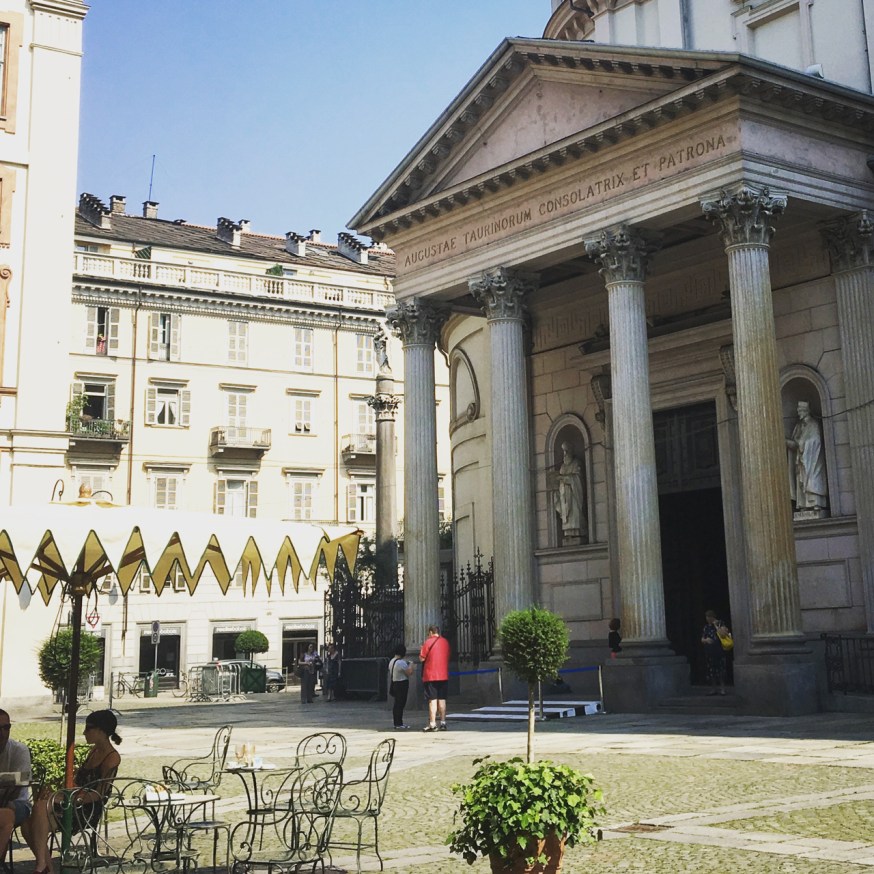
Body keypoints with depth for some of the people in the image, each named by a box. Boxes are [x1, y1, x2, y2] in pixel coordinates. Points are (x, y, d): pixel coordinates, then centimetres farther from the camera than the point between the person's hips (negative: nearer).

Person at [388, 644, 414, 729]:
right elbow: (409, 672, -18)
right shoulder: (401, 662, -19)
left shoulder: (392, 661, 12)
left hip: (394, 683, 10)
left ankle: (396, 723, 18)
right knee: (400, 704, -6)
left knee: (396, 704, 13)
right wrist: (411, 664, 0)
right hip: (402, 684, -10)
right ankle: (399, 724, -5)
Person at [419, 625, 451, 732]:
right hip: (444, 675, 5)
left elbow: (422, 658, -9)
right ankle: (443, 722, 8)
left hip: (431, 676, -5)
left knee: (432, 699, -5)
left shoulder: (428, 642, -8)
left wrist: (421, 649, 10)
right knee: (442, 699, 9)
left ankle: (432, 724, -8)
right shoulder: (445, 642, 10)